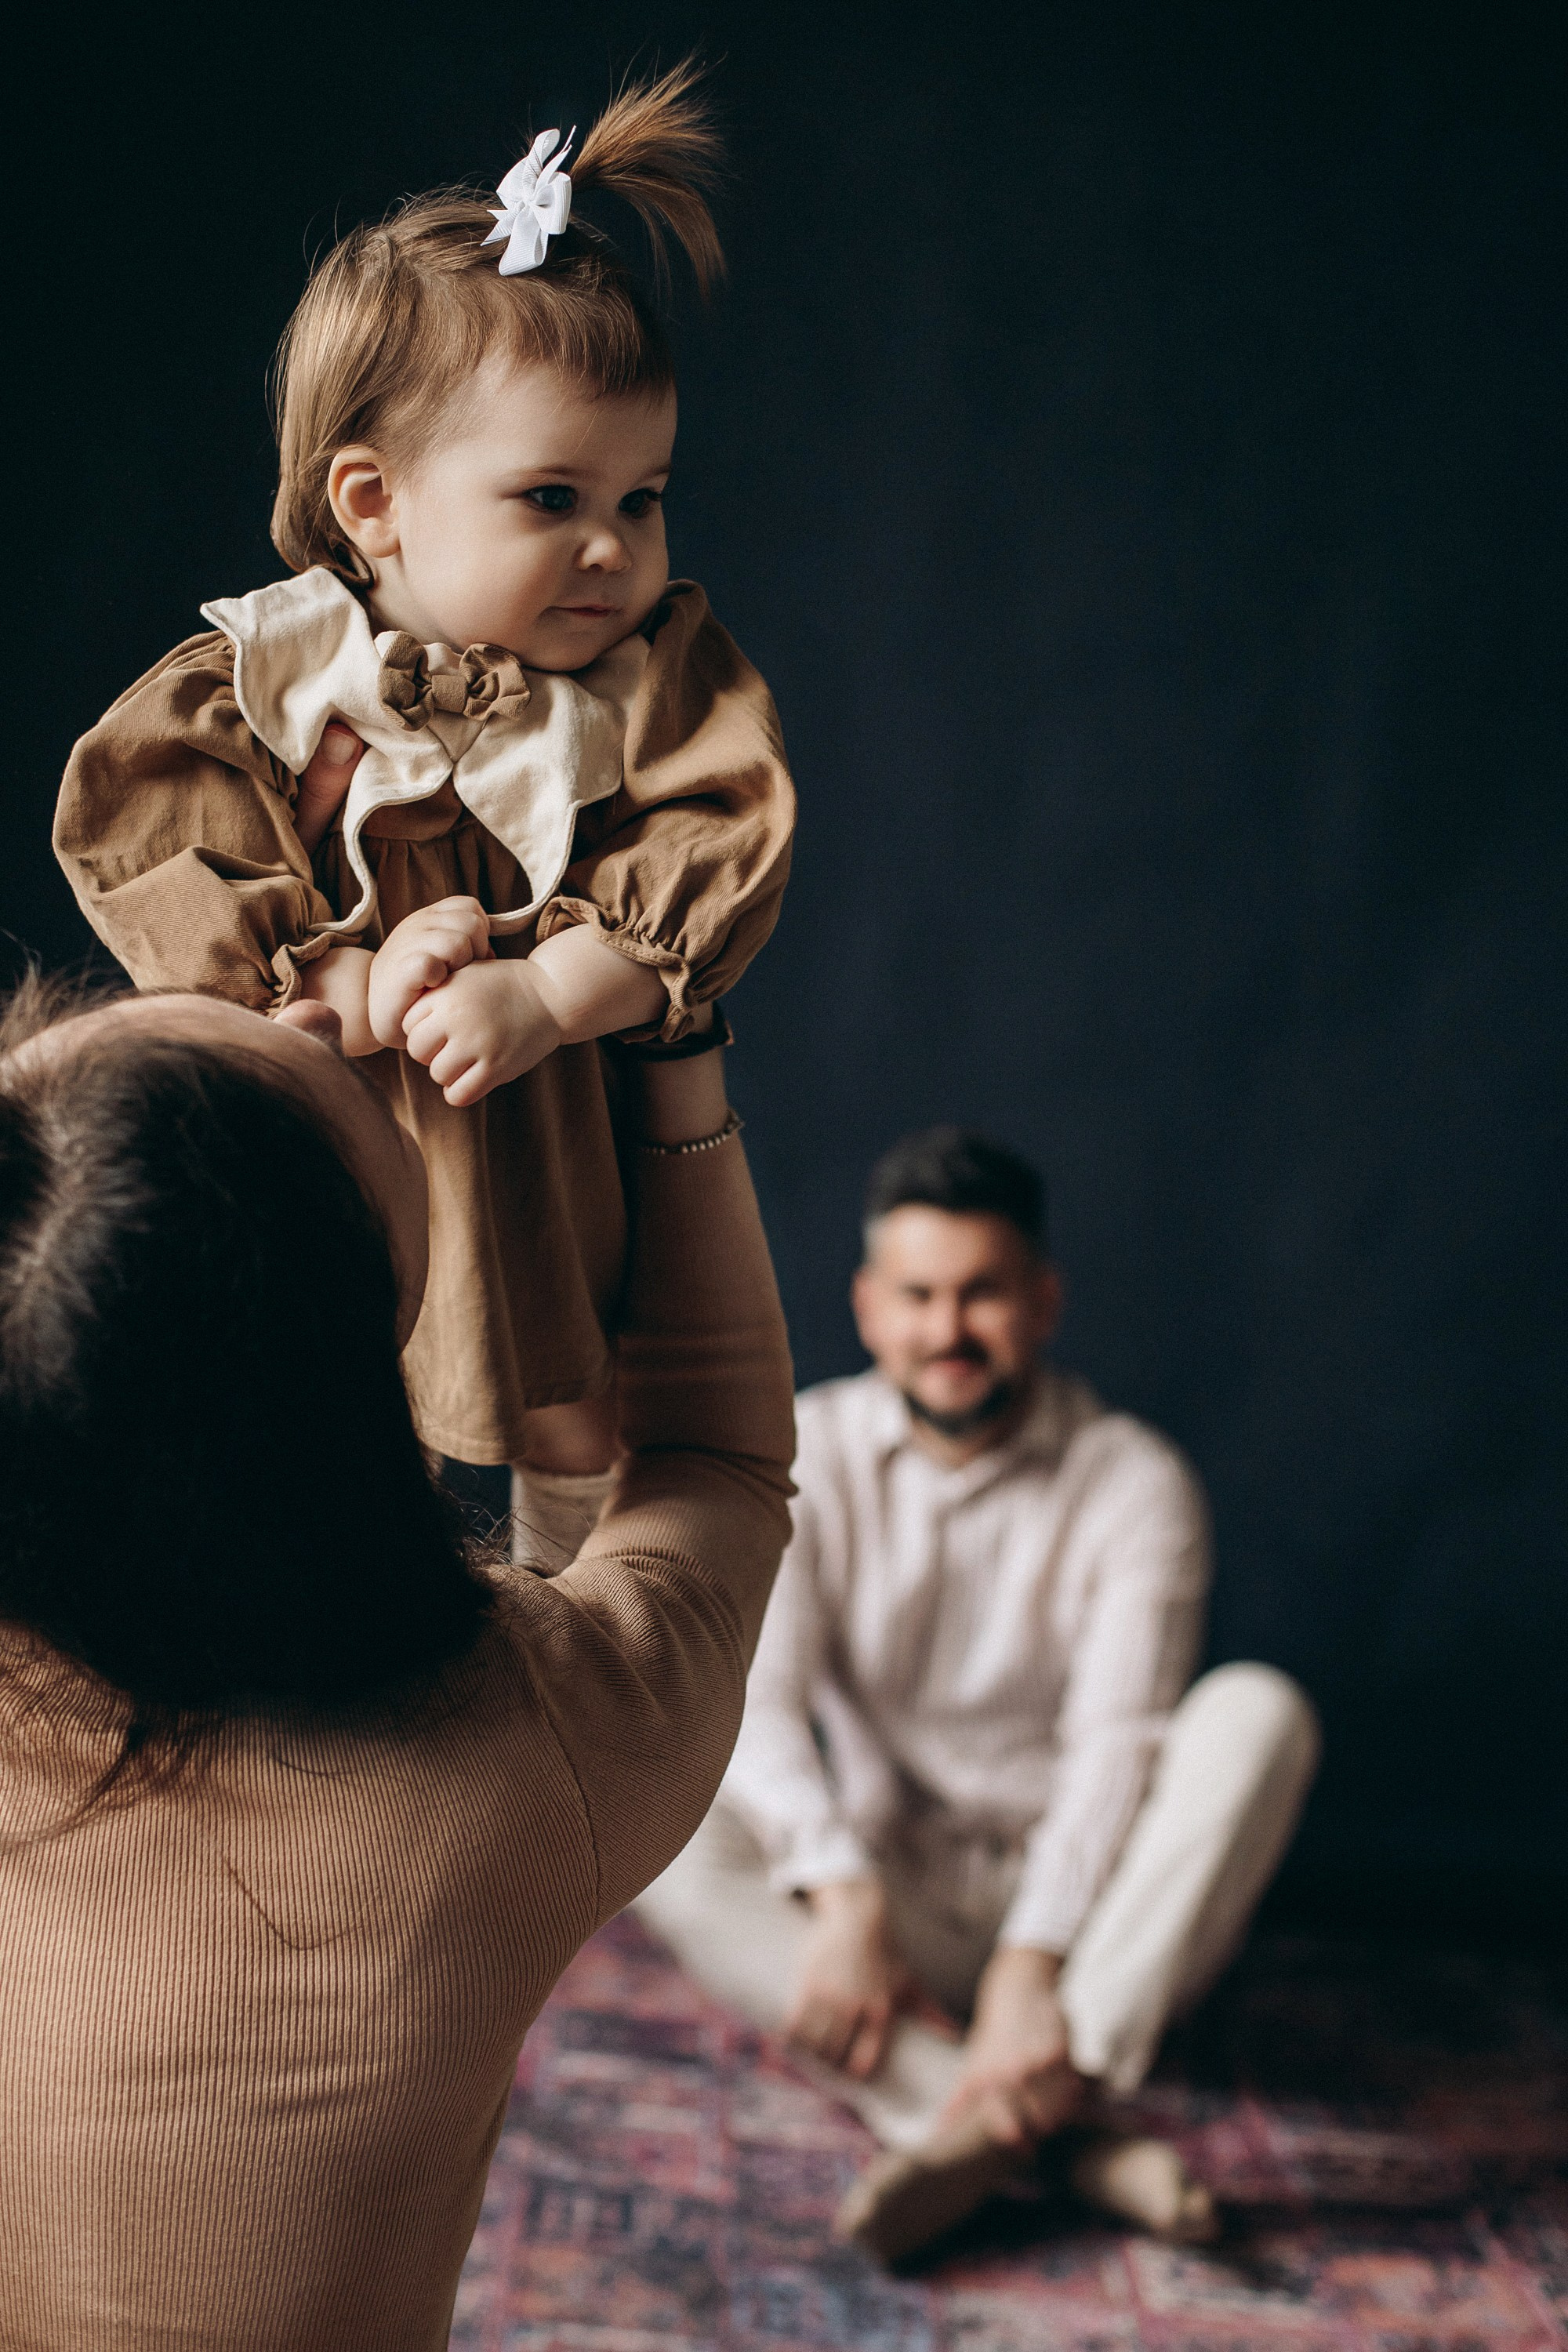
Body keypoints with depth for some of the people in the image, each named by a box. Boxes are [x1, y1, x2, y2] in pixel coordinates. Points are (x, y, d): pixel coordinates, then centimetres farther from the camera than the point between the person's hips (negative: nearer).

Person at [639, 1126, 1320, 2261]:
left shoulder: (1134, 1482, -8)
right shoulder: (803, 1454, -3)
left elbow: (1115, 1741, -20)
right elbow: (752, 1698, -15)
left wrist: (1032, 1965, -35)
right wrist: (843, 1898, -33)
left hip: (1086, 1914, -1)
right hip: (889, 1902, 2)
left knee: (1259, 1708, -26)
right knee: (663, 1826, -28)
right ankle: (1076, 2135, -40)